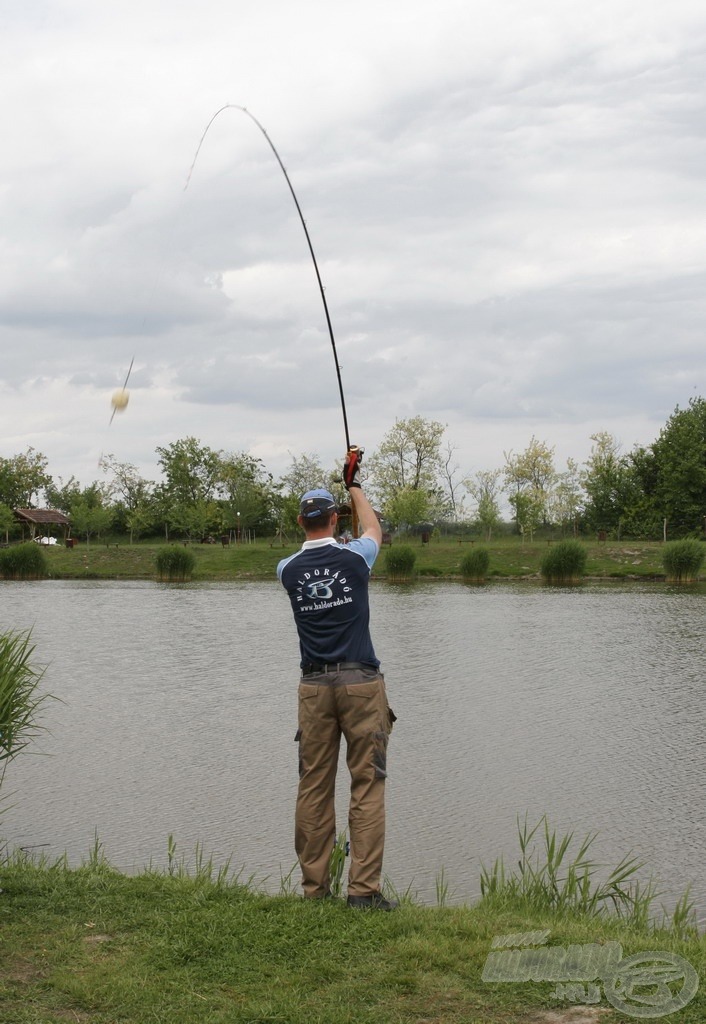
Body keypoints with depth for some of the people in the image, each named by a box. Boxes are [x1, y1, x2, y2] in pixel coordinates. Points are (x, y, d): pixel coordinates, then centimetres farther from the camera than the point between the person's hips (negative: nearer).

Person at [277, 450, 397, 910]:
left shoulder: (288, 570, 3)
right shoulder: (354, 558, -4)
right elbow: (374, 530, 20)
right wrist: (355, 486, 36)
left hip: (314, 687, 3)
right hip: (360, 683, -3)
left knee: (314, 788, 7)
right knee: (368, 786, -1)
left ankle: (314, 887, 10)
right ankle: (364, 888, -6)